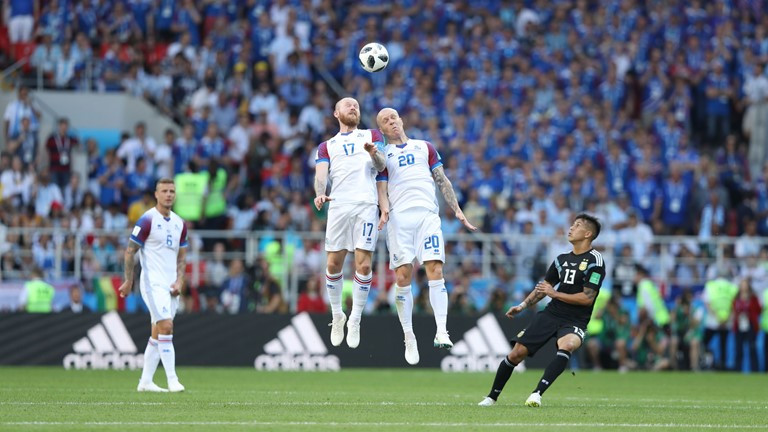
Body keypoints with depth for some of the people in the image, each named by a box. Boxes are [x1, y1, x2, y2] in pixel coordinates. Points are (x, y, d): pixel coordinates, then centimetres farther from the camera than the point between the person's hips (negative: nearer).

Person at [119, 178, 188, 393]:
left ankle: (145, 381, 14)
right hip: (153, 283, -7)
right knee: (166, 327, -17)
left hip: (171, 286, 7)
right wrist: (129, 281, -6)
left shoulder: (179, 224, 12)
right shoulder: (147, 220, -8)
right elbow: (130, 251, -5)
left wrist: (179, 281, 3)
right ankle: (172, 380, -19)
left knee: (157, 334, 9)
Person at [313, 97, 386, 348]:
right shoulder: (327, 146, 21)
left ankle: (355, 320, 2)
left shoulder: (372, 136, 20)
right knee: (333, 263, 0)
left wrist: (374, 154, -19)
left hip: (366, 205, -1)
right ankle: (337, 315, 18)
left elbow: (381, 166, 5)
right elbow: (321, 173, 4)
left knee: (363, 264, -8)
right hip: (338, 205, 1)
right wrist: (320, 194, -17)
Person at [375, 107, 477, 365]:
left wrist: (457, 211, 12)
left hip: (427, 213, 1)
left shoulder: (425, 148, 21)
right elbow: (381, 189, 8)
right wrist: (384, 210, -13)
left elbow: (442, 181, 20)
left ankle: (441, 333, -21)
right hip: (399, 217, -1)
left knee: (435, 269, -15)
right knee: (403, 277, -6)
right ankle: (409, 340, 1)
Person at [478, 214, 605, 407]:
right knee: (517, 353, -3)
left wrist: (554, 293, -9)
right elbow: (544, 286, 26)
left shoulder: (594, 261, -7)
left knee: (567, 345, -38)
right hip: (550, 314, 6)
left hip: (575, 322, -6)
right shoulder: (562, 259, 14)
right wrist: (523, 306, 15)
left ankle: (537, 393, -39)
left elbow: (587, 298, -14)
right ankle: (492, 397, 15)